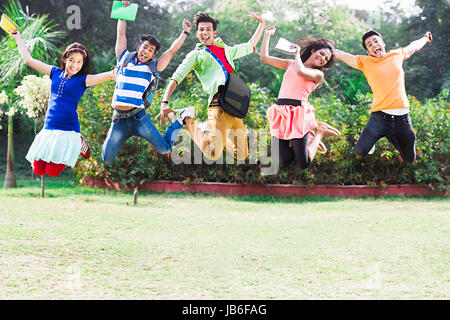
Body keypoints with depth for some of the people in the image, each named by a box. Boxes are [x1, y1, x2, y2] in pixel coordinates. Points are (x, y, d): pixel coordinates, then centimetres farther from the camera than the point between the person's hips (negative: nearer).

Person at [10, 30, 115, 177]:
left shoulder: (84, 80, -1)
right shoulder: (55, 73, 10)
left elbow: (111, 74, -13)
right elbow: (29, 60, 17)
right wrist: (18, 38, 21)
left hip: (68, 129, -4)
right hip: (48, 128, 4)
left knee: (52, 171, -11)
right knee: (38, 170, 0)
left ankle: (78, 144, 15)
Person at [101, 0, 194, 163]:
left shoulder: (153, 67, 8)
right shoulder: (124, 59, 11)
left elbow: (171, 51, 9)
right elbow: (121, 34, 14)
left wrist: (185, 32, 10)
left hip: (138, 117, -1)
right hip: (119, 119, 1)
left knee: (164, 148, 0)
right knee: (107, 159, 0)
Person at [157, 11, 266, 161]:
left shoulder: (226, 50, 27)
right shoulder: (196, 55, 11)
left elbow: (250, 46, 43)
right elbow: (176, 78, 2)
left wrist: (262, 23, 42)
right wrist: (165, 103, -11)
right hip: (219, 106, -5)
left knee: (241, 155, 3)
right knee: (213, 154, -17)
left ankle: (220, 138, 30)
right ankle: (188, 123, 8)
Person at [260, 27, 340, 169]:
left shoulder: (318, 74, 6)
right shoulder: (290, 64, 20)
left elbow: (300, 71, -15)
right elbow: (264, 57, 20)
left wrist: (297, 54, 2)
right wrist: (267, 34, 24)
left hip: (298, 113, -3)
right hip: (280, 113, 3)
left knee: (302, 165, -5)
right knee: (283, 162, -6)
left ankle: (319, 134, 22)